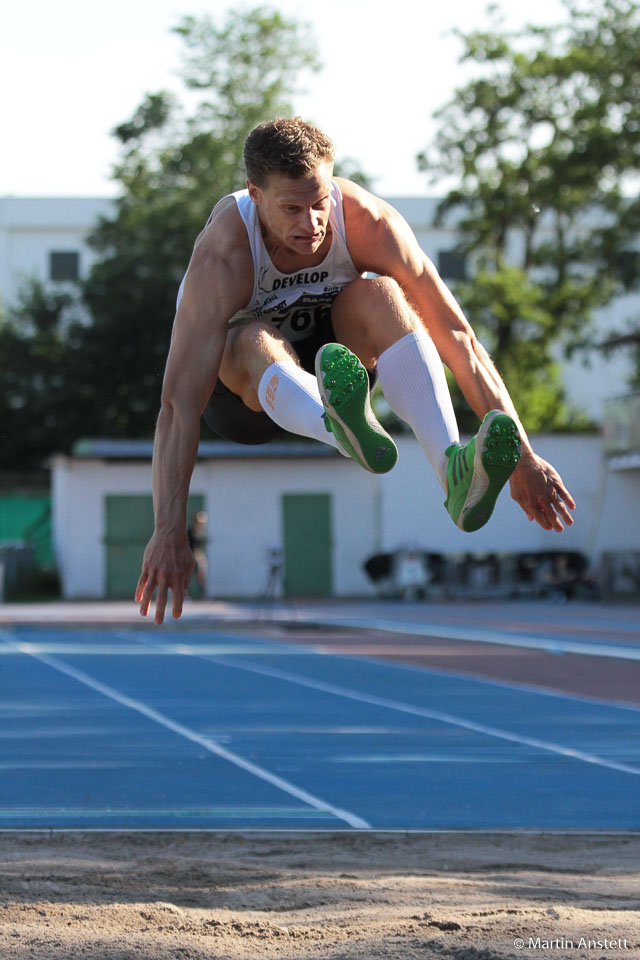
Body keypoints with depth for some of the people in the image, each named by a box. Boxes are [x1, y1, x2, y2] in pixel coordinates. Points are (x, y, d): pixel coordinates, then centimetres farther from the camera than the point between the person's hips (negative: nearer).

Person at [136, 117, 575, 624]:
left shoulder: (369, 221, -26)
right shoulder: (222, 256, -33)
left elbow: (458, 337, -24)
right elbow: (180, 401, -39)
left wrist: (524, 457, -28)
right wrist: (169, 531, -47)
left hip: (331, 351, 2)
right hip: (238, 379, -2)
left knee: (378, 294, -30)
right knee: (257, 341, -37)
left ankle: (455, 470, -49)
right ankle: (347, 431, -69)